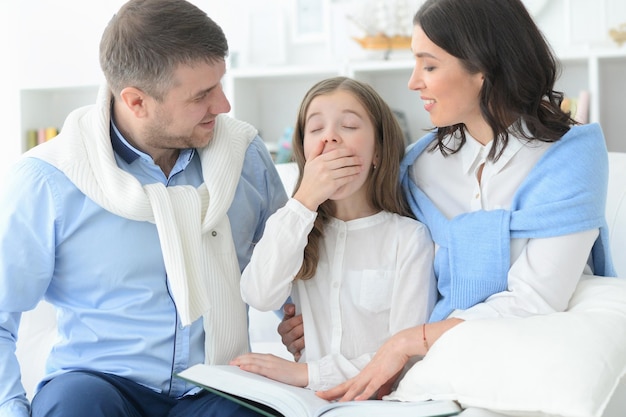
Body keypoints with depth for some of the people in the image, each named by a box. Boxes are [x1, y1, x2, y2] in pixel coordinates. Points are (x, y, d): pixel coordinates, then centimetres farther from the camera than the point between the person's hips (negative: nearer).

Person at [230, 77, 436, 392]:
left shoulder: (409, 237, -4)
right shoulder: (295, 224, 9)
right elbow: (260, 298, -9)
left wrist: (307, 372, -15)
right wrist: (304, 201, -13)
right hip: (309, 399, 4)